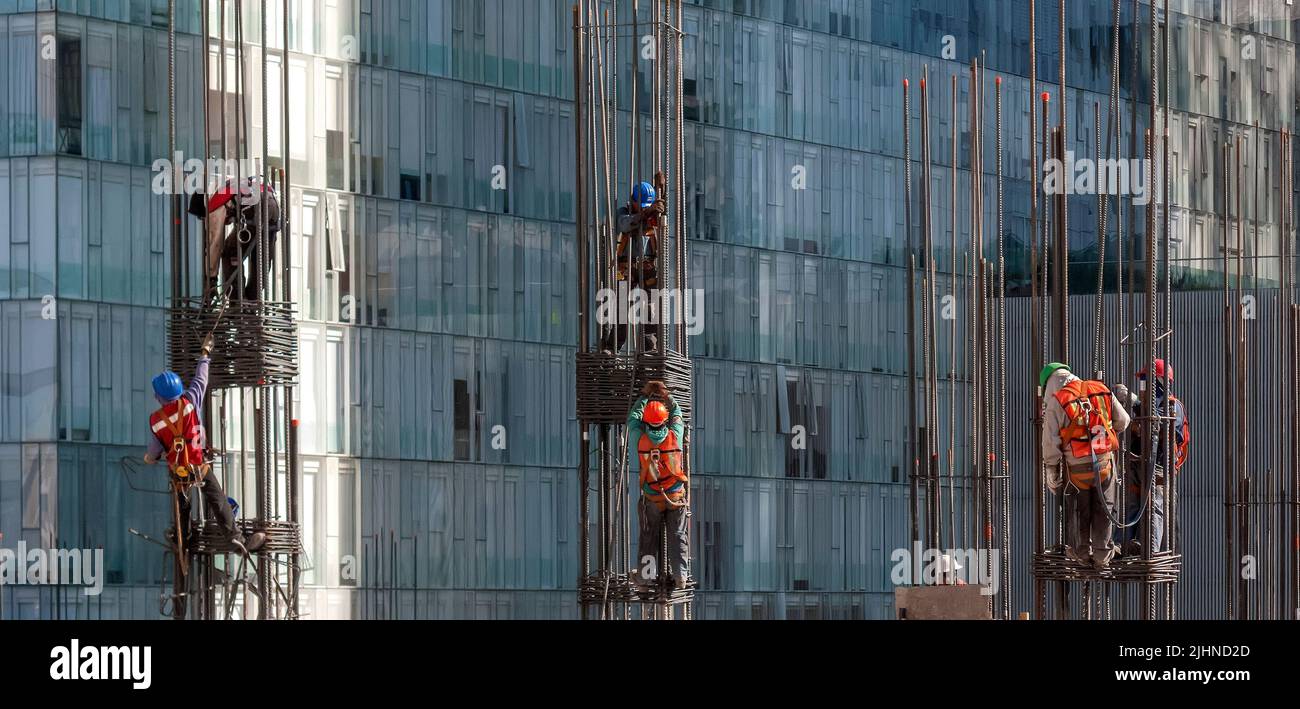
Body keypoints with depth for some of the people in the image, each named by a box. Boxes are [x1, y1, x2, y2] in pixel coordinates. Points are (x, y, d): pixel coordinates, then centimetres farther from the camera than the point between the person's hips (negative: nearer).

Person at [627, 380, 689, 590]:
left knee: (648, 537, 10)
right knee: (678, 537, 6)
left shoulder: (640, 438, -11)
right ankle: (680, 576, 3)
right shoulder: (674, 436, -11)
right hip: (676, 495, 0)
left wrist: (645, 396, 18)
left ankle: (646, 575, 7)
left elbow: (633, 417, 8)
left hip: (652, 499, 0)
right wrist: (666, 396, 21)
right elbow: (677, 415, 11)